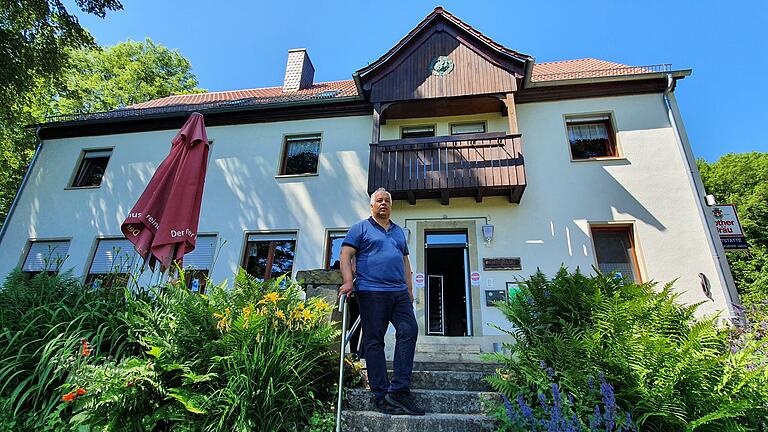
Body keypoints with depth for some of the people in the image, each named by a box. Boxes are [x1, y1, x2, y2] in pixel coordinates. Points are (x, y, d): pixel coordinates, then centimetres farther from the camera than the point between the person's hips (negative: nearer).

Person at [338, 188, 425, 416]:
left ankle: (399, 390, -1)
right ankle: (381, 395, 6)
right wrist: (348, 282, -16)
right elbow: (346, 255, -2)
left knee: (409, 331, -7)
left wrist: (409, 290, 18)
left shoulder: (399, 231, 23)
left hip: (399, 293, 5)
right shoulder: (361, 228, 7)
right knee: (374, 341, -1)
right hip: (371, 292, -5)